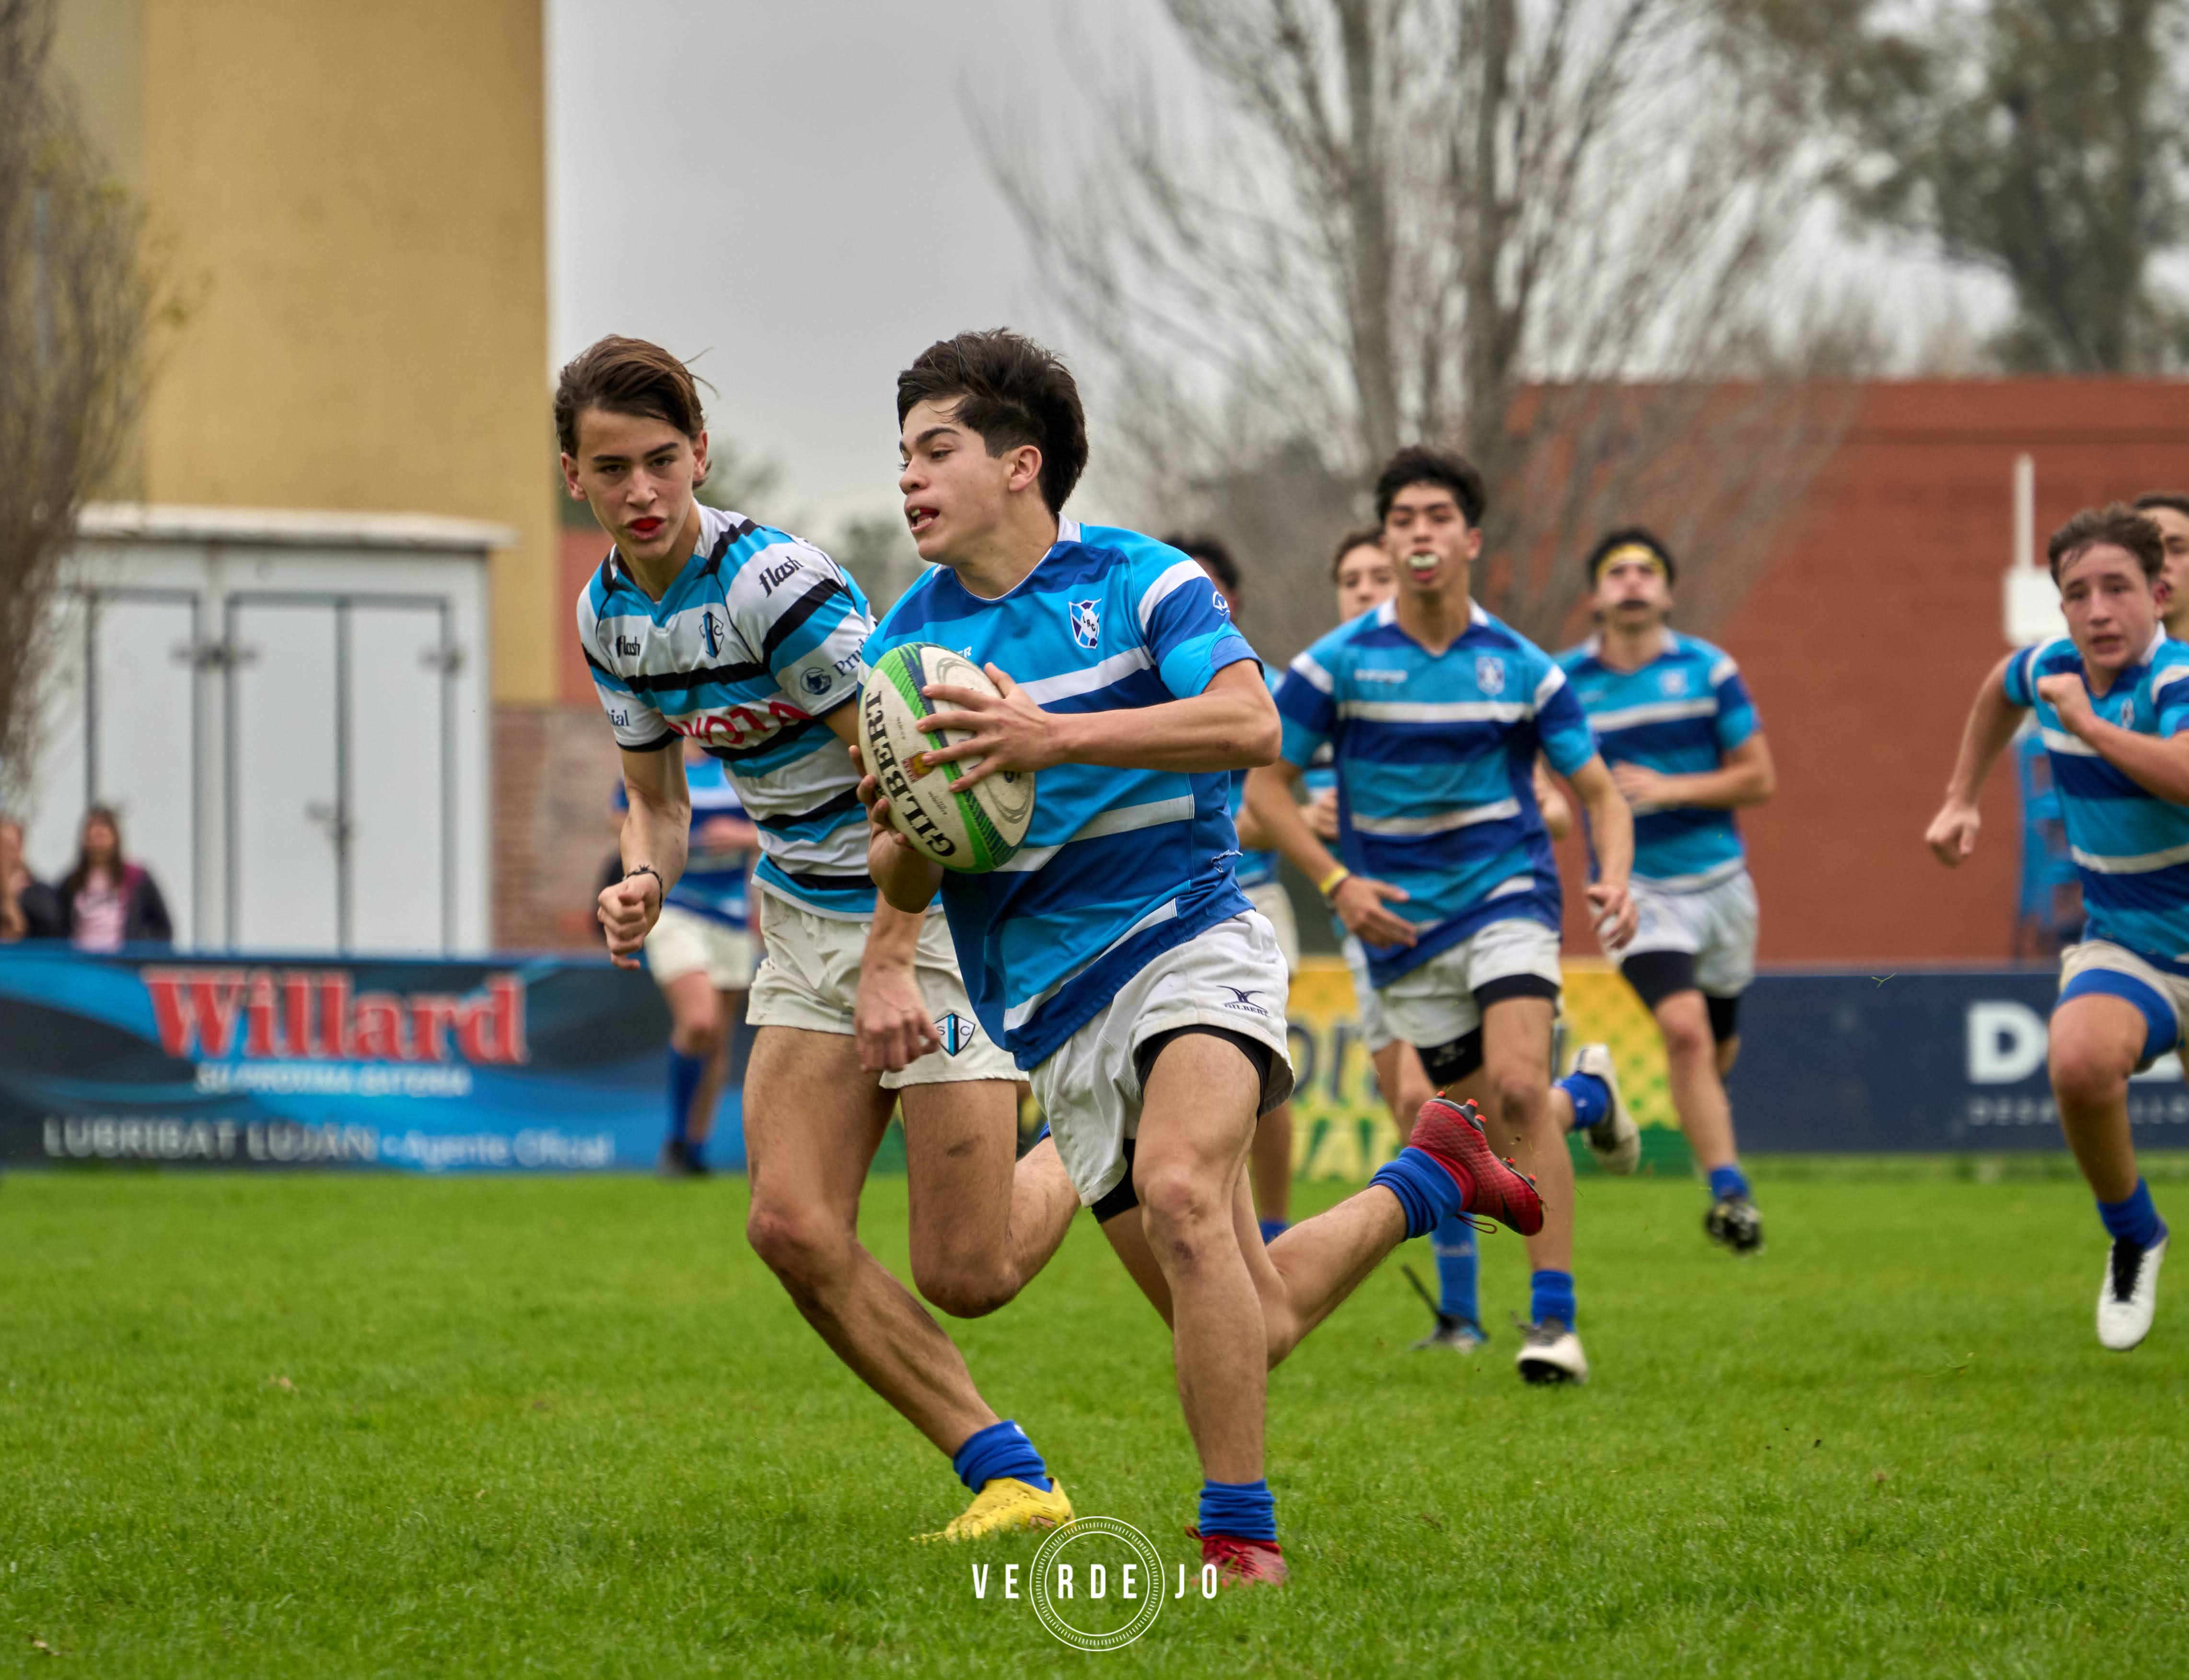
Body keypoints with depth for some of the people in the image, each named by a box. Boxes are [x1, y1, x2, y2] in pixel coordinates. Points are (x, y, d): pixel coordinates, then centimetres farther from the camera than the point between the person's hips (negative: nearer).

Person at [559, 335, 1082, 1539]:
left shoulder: (775, 583, -22)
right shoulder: (610, 616, 3)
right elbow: (658, 800, 15)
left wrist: (888, 965, -27)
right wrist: (644, 884, -7)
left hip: (932, 905, -7)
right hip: (805, 921, 7)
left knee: (963, 1276, -10)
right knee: (792, 1227, -10)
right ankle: (1008, 1476, 0)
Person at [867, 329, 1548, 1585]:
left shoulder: (1140, 582, -3)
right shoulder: (907, 645, 10)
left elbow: (1251, 726, -20)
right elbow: (903, 888, 11)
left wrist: (1059, 737, -28)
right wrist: (907, 835, -13)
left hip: (1188, 939, -5)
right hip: (1054, 1009, 5)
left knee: (1180, 1192, -34)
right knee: (1249, 1328, 2)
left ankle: (1242, 1539, -27)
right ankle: (1428, 1177, 31)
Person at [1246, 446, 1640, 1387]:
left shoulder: (1520, 668, -2)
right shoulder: (1338, 663, -4)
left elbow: (1599, 792, 5)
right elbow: (1265, 786, 1)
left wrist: (1614, 881, -14)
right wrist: (1338, 883, -13)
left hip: (1506, 897, -1)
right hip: (1402, 929, 1)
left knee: (1518, 1088, -23)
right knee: (1497, 1135, 4)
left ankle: (1554, 1319, -18)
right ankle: (1587, 1100, 42)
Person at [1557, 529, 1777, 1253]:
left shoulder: (1708, 669, -2)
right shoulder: (1563, 680, -3)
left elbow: (1758, 777, -1)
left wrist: (1670, 788, -14)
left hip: (1718, 878, 3)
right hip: (1636, 887, -3)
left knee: (1718, 1050, 13)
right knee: (1686, 1030, -23)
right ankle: (1729, 1192, -22)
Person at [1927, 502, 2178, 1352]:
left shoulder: (2176, 683, -22)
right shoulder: (2051, 668, -1)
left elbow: (2184, 775, -46)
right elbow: (2001, 686, 28)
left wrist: (2089, 724, -37)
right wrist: (1961, 798, 26)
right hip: (2124, 949, 3)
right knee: (2080, 1063, -29)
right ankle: (2132, 1240, -4)